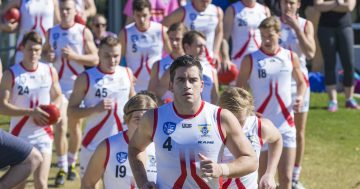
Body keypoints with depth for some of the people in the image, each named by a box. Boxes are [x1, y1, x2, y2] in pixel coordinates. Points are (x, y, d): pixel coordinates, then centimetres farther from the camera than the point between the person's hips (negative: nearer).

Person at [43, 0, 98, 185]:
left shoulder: (84, 32, -3)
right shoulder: (51, 32, 5)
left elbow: (95, 59, -5)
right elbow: (44, 52, 17)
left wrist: (74, 56, -19)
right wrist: (48, 57, -6)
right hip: (58, 85, 0)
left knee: (75, 127, 11)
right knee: (60, 127, -13)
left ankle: (72, 163, 29)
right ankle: (61, 168, -8)